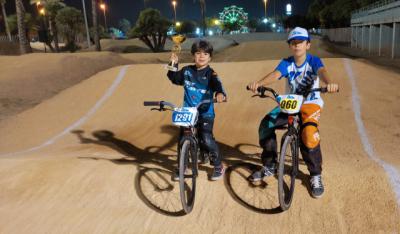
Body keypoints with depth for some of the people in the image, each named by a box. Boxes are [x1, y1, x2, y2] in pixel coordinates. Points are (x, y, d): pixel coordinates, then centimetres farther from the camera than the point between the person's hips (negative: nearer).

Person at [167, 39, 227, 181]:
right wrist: (173, 65, 7)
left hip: (205, 113, -4)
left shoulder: (211, 74, -7)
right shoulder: (187, 71, 6)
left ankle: (218, 166, 11)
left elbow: (217, 85, -25)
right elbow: (174, 79, 21)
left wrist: (220, 93, -47)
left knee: (207, 140, -13)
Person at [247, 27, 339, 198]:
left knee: (309, 134, -30)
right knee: (266, 125, -16)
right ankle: (269, 166, 5)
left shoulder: (313, 61, -10)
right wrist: (258, 83, -46)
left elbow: (322, 72, -32)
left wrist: (329, 83, -57)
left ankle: (316, 176, -6)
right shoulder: (286, 63, -5)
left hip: (310, 103, -3)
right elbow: (275, 75, -24)